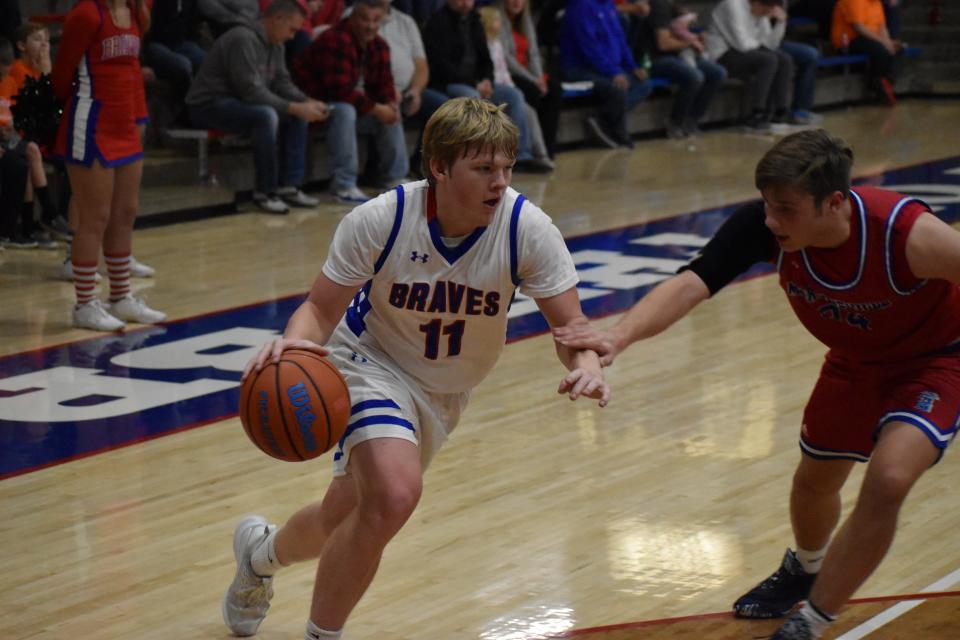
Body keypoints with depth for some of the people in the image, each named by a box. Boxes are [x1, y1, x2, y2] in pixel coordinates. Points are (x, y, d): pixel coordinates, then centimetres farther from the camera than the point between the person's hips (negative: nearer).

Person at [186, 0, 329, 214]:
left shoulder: (275, 44, 7)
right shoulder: (243, 40, -23)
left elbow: (283, 83, 9)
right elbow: (251, 91, -27)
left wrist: (308, 102, -10)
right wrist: (294, 107, -27)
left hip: (238, 102, 10)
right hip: (209, 105, -10)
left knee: (298, 116, -3)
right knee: (266, 115, -34)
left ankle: (288, 187, -2)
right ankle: (265, 192, -22)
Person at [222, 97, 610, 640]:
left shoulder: (526, 228, -23)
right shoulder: (381, 220, -26)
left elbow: (569, 321, -19)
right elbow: (322, 309, -18)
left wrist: (586, 364, -42)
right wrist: (295, 342, -40)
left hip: (445, 392, 4)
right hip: (373, 363, -4)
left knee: (347, 518, 14)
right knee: (395, 494, -30)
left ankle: (261, 552, 51)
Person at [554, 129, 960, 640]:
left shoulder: (905, 232, -39)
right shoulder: (764, 226, -30)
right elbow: (691, 284, -40)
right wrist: (619, 336, -58)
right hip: (856, 359, 5)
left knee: (887, 480, -24)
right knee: (814, 482, 19)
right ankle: (805, 571, 56)